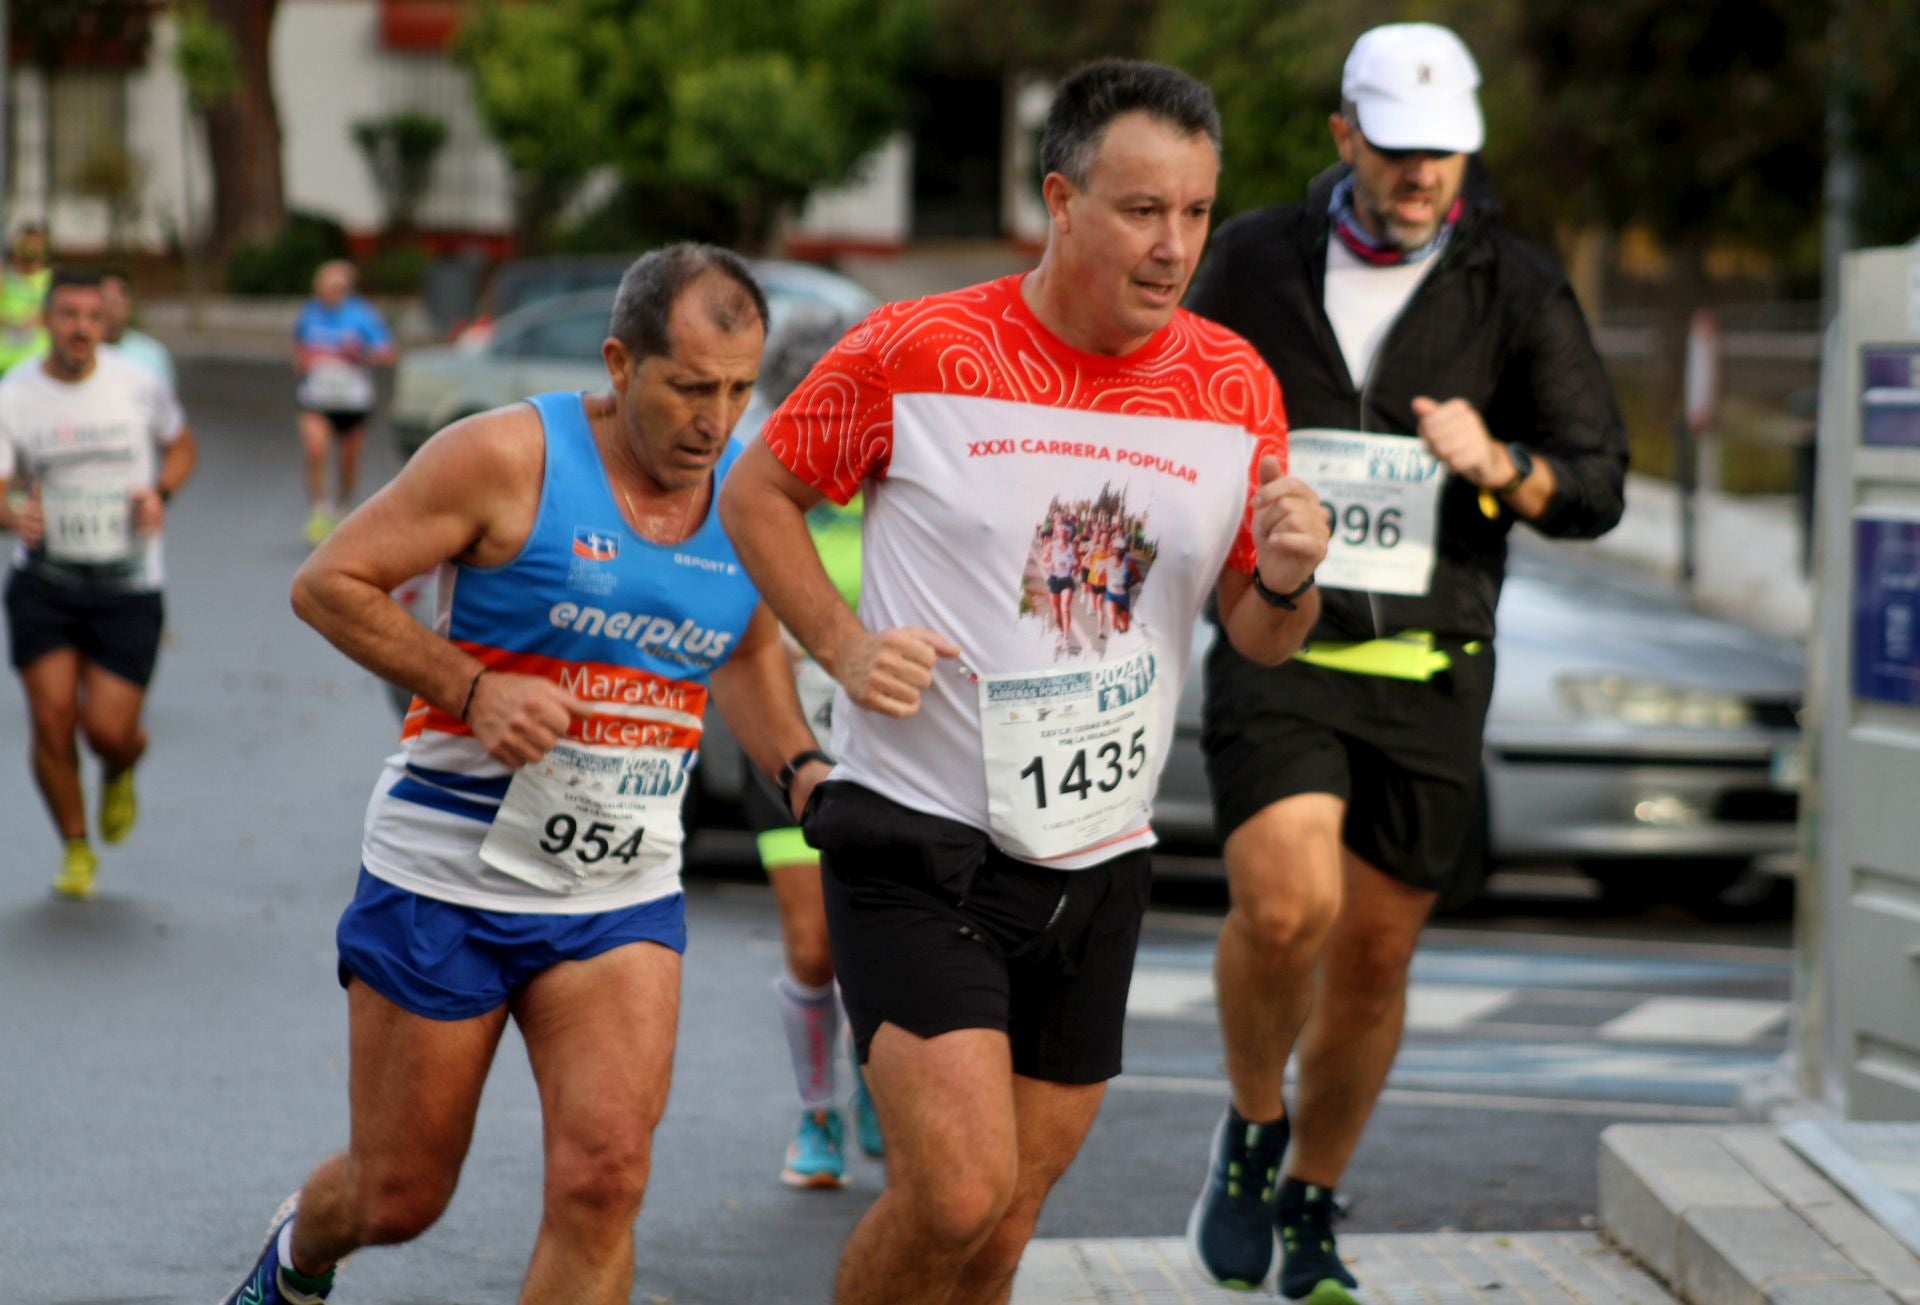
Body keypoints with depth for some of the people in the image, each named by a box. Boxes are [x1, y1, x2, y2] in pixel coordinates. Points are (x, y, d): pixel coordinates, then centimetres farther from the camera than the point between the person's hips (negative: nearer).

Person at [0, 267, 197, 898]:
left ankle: (120, 775, 32)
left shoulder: (139, 386, -4)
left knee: (109, 730, -8)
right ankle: (76, 849, 15)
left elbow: (181, 446, 14)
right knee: (52, 718, -8)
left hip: (127, 588, 0)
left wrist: (160, 492, -7)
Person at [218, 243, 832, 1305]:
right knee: (400, 1196, 9)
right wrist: (473, 687, -20)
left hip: (621, 899, 3)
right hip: (445, 880, -3)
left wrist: (801, 767, 3)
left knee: (604, 1174, -17)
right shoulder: (510, 457, -13)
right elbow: (328, 584, -10)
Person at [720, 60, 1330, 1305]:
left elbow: (1261, 637, 9)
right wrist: (843, 642, -10)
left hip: (1097, 865, 4)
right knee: (957, 1191, -18)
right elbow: (758, 493, 4)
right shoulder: (915, 352, -8)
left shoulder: (1235, 387, 3)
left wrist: (1285, 582, -14)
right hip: (920, 840, -4)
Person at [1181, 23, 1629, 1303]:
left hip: (1428, 673, 1)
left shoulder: (1518, 292, -1)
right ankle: (1253, 1127, 6)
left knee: (1375, 957, 7)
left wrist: (1498, 464, -22)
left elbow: (1598, 489, -3)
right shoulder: (1255, 260, 2)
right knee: (1287, 907, -22)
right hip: (1276, 656, -1)